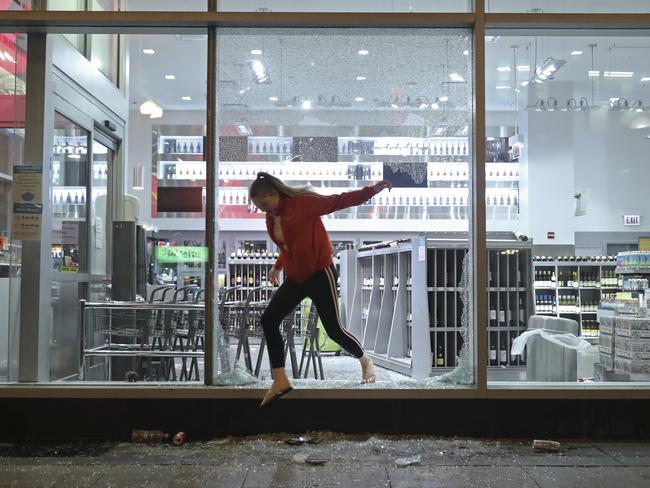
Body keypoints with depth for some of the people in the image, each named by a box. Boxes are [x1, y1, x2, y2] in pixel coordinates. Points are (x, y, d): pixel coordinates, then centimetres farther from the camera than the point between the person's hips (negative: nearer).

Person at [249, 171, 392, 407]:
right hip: (294, 279, 7)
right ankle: (280, 381, -3)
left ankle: (365, 362, 26)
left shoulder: (303, 202, -14)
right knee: (268, 320, -6)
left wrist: (371, 190, -25)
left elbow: (339, 201, -17)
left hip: (320, 274, -7)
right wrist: (277, 266, 14)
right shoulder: (271, 219, 8)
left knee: (334, 329, -4)